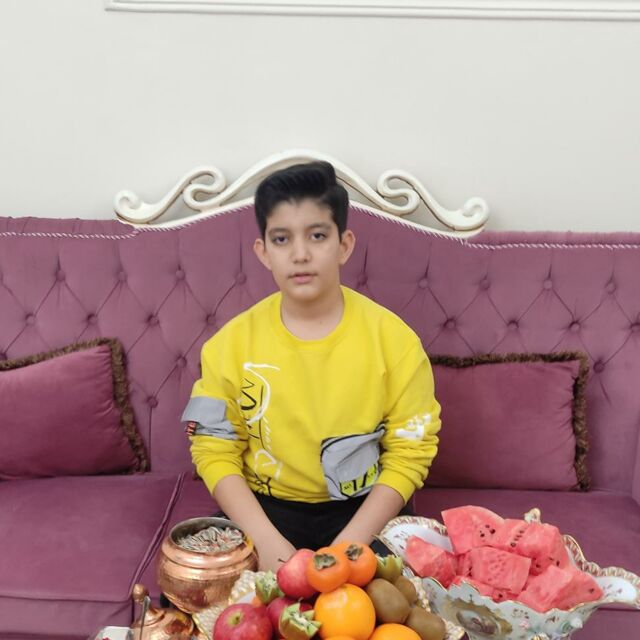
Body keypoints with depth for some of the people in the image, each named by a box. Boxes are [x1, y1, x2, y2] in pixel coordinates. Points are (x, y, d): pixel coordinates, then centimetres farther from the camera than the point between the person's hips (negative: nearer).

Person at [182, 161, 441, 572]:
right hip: (264, 509, 1)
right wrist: (267, 540, -18)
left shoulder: (392, 338, -12)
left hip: (363, 512, -1)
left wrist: (350, 544, -18)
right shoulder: (233, 341, -8)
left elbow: (409, 453, -8)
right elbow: (215, 451, -5)